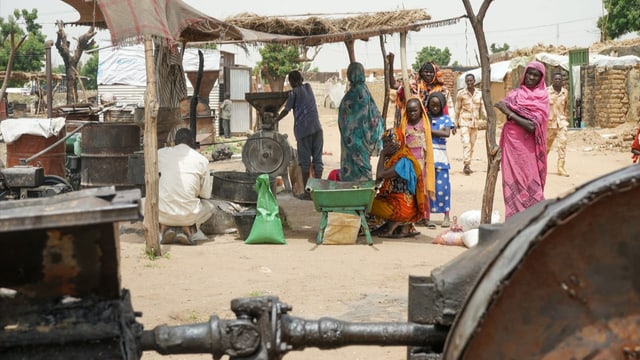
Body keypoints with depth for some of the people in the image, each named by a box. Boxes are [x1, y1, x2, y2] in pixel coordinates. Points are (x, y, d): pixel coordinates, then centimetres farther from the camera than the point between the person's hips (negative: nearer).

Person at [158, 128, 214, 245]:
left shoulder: (160, 153, 5)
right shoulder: (202, 160, 2)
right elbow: (205, 194, 8)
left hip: (163, 214, 1)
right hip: (188, 215, -1)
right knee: (209, 206, 30)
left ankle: (164, 227, 6)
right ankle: (188, 228, 2)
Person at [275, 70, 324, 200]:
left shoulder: (294, 92, 1)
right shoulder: (308, 87, 16)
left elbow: (286, 111, 6)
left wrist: (275, 120, 20)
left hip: (303, 129, -5)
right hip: (317, 127, 5)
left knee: (305, 161, 0)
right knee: (317, 159, 5)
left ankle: (307, 192, 1)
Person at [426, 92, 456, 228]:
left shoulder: (445, 118, 6)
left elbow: (447, 133, -10)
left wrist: (429, 130, -11)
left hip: (439, 156, -1)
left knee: (442, 185, -3)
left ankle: (446, 216, 4)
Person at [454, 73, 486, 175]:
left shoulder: (479, 93, 6)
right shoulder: (461, 93, -4)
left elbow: (482, 108, 10)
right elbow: (457, 109, 2)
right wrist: (456, 123, 2)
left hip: (475, 122, 4)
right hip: (464, 122, -4)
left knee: (472, 144, 8)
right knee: (466, 143, -15)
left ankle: (468, 165, 17)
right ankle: (466, 165, -17)